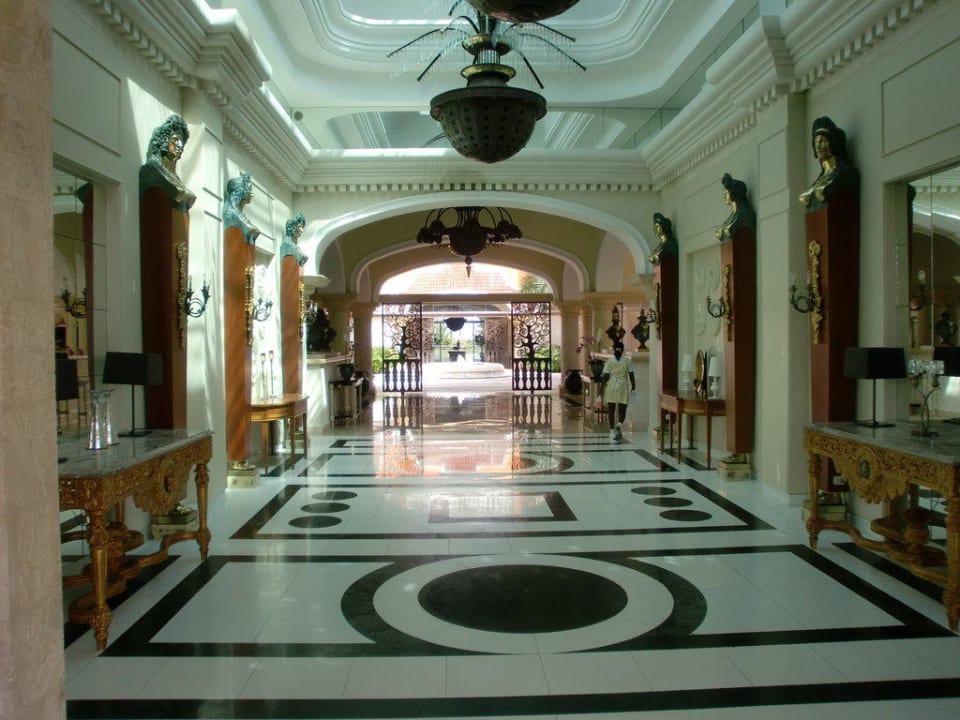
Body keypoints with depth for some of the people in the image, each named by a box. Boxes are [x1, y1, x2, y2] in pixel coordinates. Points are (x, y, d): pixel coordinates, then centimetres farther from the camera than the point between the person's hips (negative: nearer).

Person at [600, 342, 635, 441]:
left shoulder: (609, 361, -3)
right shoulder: (627, 361, -1)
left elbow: (606, 376, -7)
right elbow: (631, 376, -1)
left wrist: (602, 384, 7)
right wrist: (633, 386, 12)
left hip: (611, 387, 0)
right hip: (623, 387, 0)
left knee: (611, 410, 9)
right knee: (622, 410, 7)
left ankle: (612, 431, 10)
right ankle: (619, 424, -21)